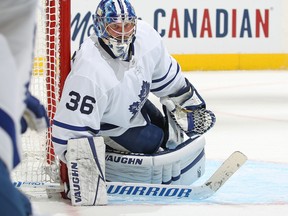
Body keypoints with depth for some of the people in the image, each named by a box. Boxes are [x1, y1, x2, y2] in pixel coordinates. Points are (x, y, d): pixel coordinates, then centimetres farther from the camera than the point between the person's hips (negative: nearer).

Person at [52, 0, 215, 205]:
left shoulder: (146, 36, -20)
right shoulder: (89, 72, -40)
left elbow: (166, 75, 1)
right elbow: (71, 128, -37)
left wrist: (191, 102, 11)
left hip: (136, 105, 8)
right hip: (107, 128, -8)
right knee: (152, 141, -18)